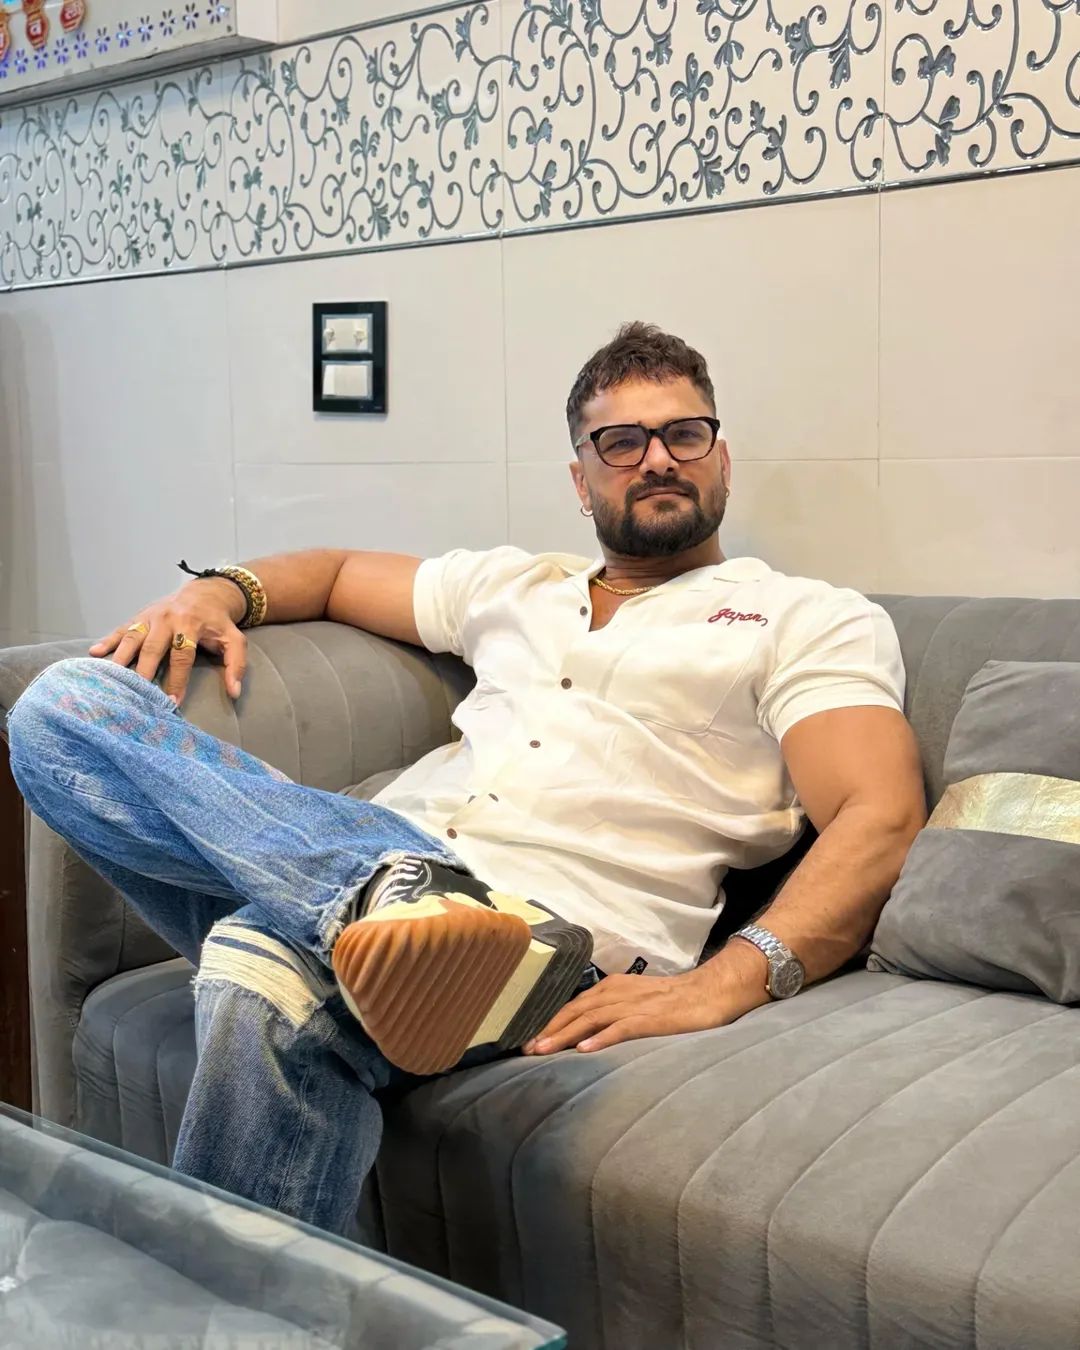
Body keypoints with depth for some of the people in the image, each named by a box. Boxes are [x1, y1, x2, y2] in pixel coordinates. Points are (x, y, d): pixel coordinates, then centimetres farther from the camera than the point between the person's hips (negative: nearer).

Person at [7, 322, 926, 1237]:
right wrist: (221, 591, 18)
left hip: (568, 928, -7)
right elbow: (339, 574, 43)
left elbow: (881, 819, -3)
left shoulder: (813, 620, 13)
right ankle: (394, 897, -37)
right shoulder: (515, 584, 31)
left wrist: (727, 984, -21)